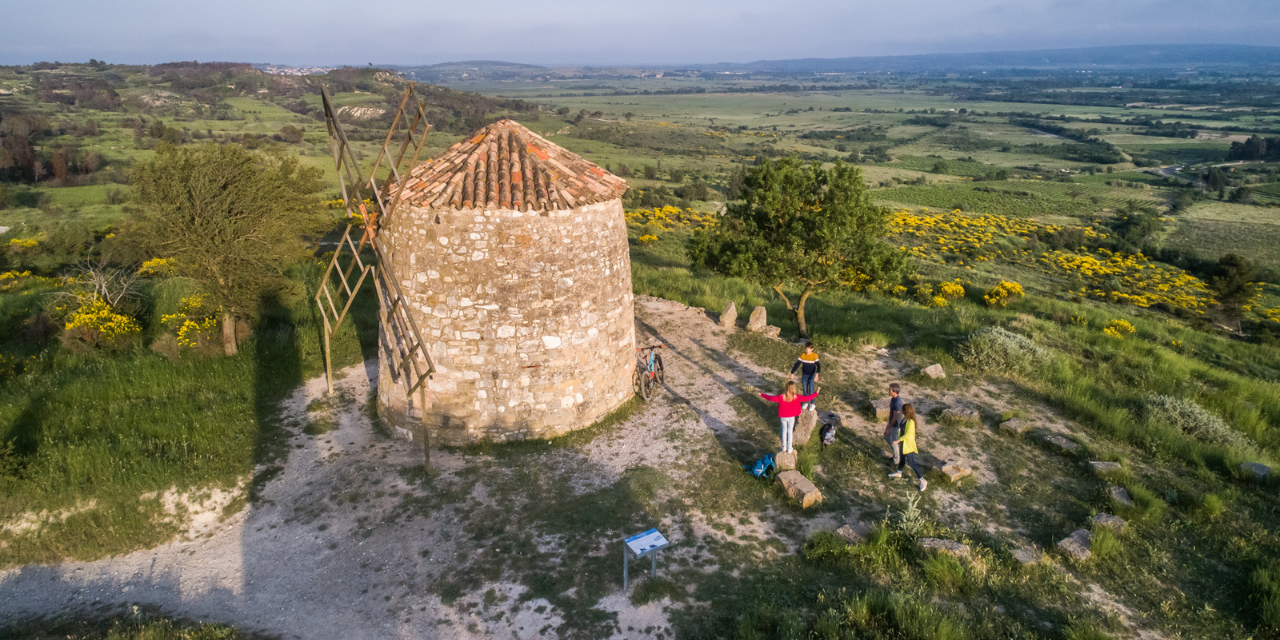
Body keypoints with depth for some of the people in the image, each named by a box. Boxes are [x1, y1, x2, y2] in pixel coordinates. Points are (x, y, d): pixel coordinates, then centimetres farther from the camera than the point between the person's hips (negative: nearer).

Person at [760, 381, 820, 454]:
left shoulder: (781, 397, -23)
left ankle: (784, 447, 29)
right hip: (791, 417, 0)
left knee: (784, 430, 19)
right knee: (790, 431, 15)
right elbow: (807, 398, -15)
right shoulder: (796, 397, -22)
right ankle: (789, 449, 22)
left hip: (783, 417, 0)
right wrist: (816, 393, -3)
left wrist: (762, 395, 0)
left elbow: (771, 398, -14)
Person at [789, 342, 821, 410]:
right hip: (804, 375, 3)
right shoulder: (802, 355, -10)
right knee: (804, 390, 11)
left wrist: (817, 374, -38)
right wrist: (792, 373, -13)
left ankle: (812, 404, 21)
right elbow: (797, 364, -8)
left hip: (811, 376, -2)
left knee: (811, 391, 1)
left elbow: (818, 366, -24)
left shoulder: (814, 356, -17)